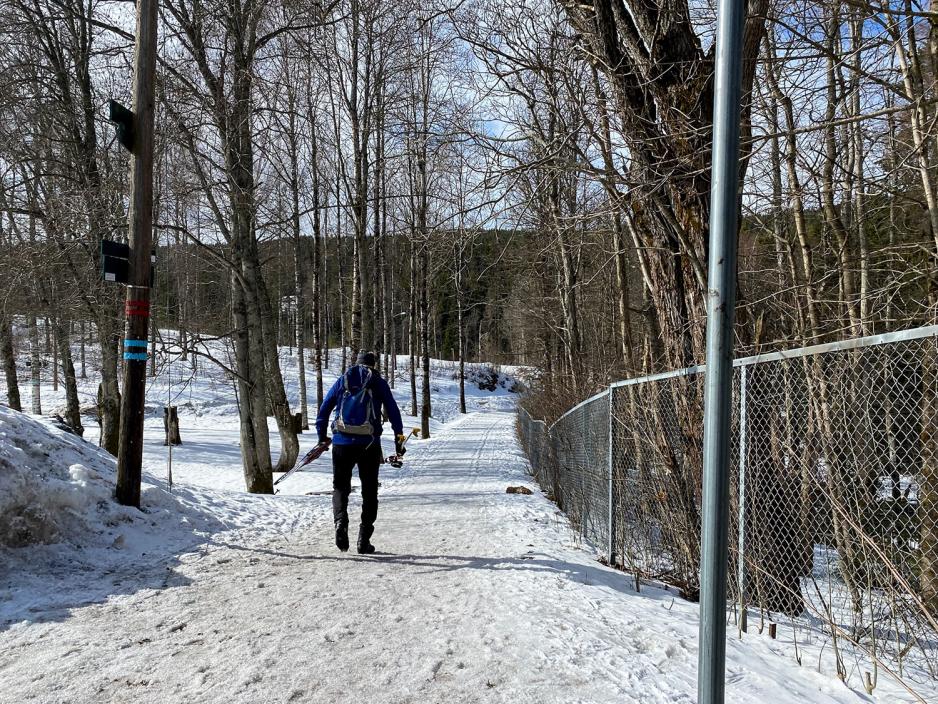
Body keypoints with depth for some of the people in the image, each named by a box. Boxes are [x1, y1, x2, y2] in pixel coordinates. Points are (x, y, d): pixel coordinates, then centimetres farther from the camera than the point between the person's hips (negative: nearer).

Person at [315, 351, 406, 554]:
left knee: (340, 486, 12)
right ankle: (364, 541, 7)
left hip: (341, 442, 1)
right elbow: (393, 411, 4)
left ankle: (340, 520, -16)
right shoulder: (379, 383, 7)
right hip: (369, 444, -1)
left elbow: (324, 408, 11)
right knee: (369, 491, 9)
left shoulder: (342, 380, 12)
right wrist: (399, 438, 11)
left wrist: (321, 435, 18)